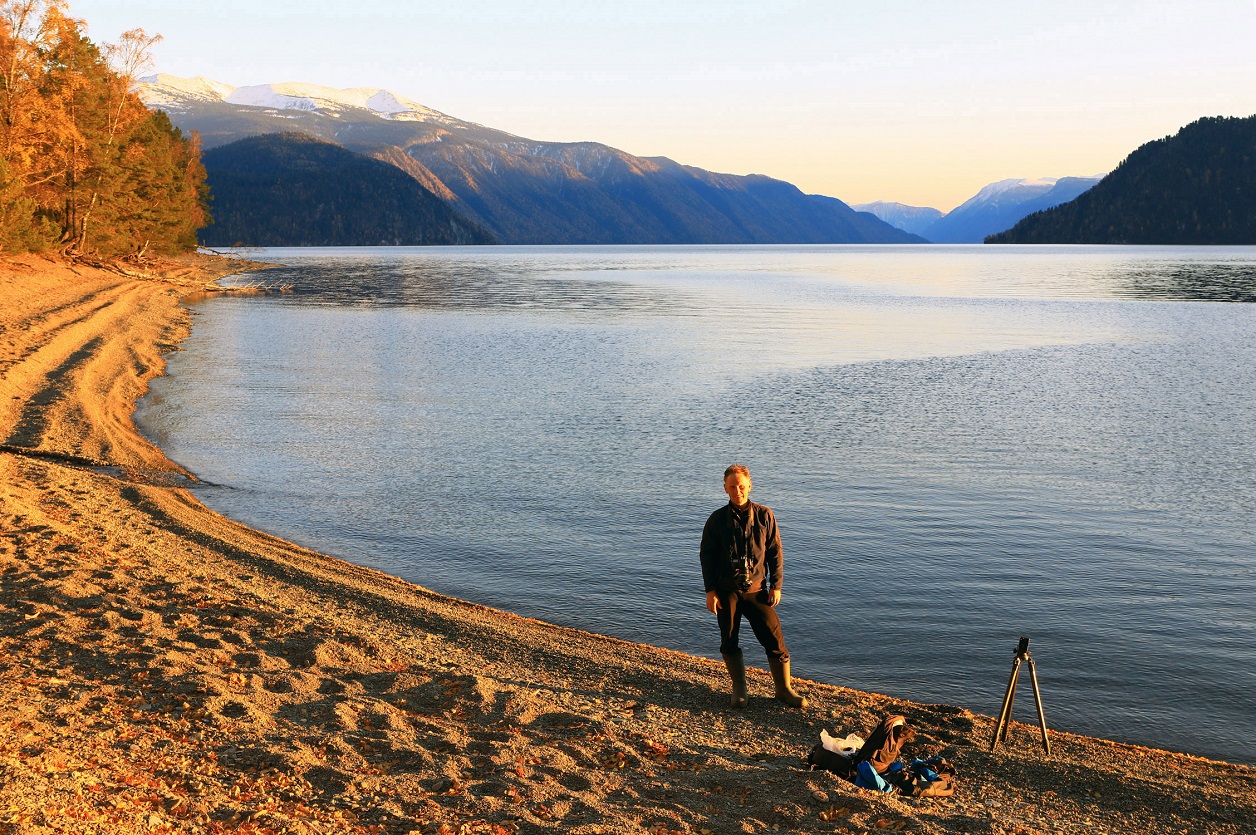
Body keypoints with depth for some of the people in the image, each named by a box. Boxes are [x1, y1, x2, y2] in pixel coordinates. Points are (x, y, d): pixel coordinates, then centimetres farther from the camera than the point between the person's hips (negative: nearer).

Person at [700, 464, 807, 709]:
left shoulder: (764, 516, 0)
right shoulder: (717, 520, -1)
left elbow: (775, 552, 4)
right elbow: (707, 557, 2)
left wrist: (776, 586, 0)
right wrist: (710, 592, -3)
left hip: (757, 590, 0)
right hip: (727, 592, 0)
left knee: (775, 640, -3)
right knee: (729, 643, 6)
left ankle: (784, 689, 11)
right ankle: (739, 690, 22)